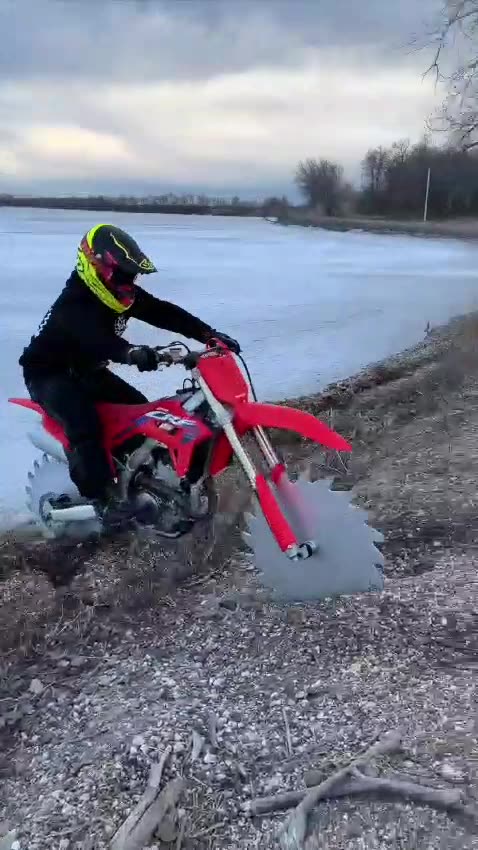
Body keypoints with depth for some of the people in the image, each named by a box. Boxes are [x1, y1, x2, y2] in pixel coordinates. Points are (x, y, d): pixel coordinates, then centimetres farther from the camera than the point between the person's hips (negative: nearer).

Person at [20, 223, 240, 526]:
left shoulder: (123, 294, -6)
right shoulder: (73, 304, -31)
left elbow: (164, 313, -13)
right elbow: (93, 336, -51)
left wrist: (209, 334, -25)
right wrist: (130, 352, -70)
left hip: (88, 371, 8)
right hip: (50, 374, -8)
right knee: (85, 422, -32)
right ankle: (102, 494, -25)